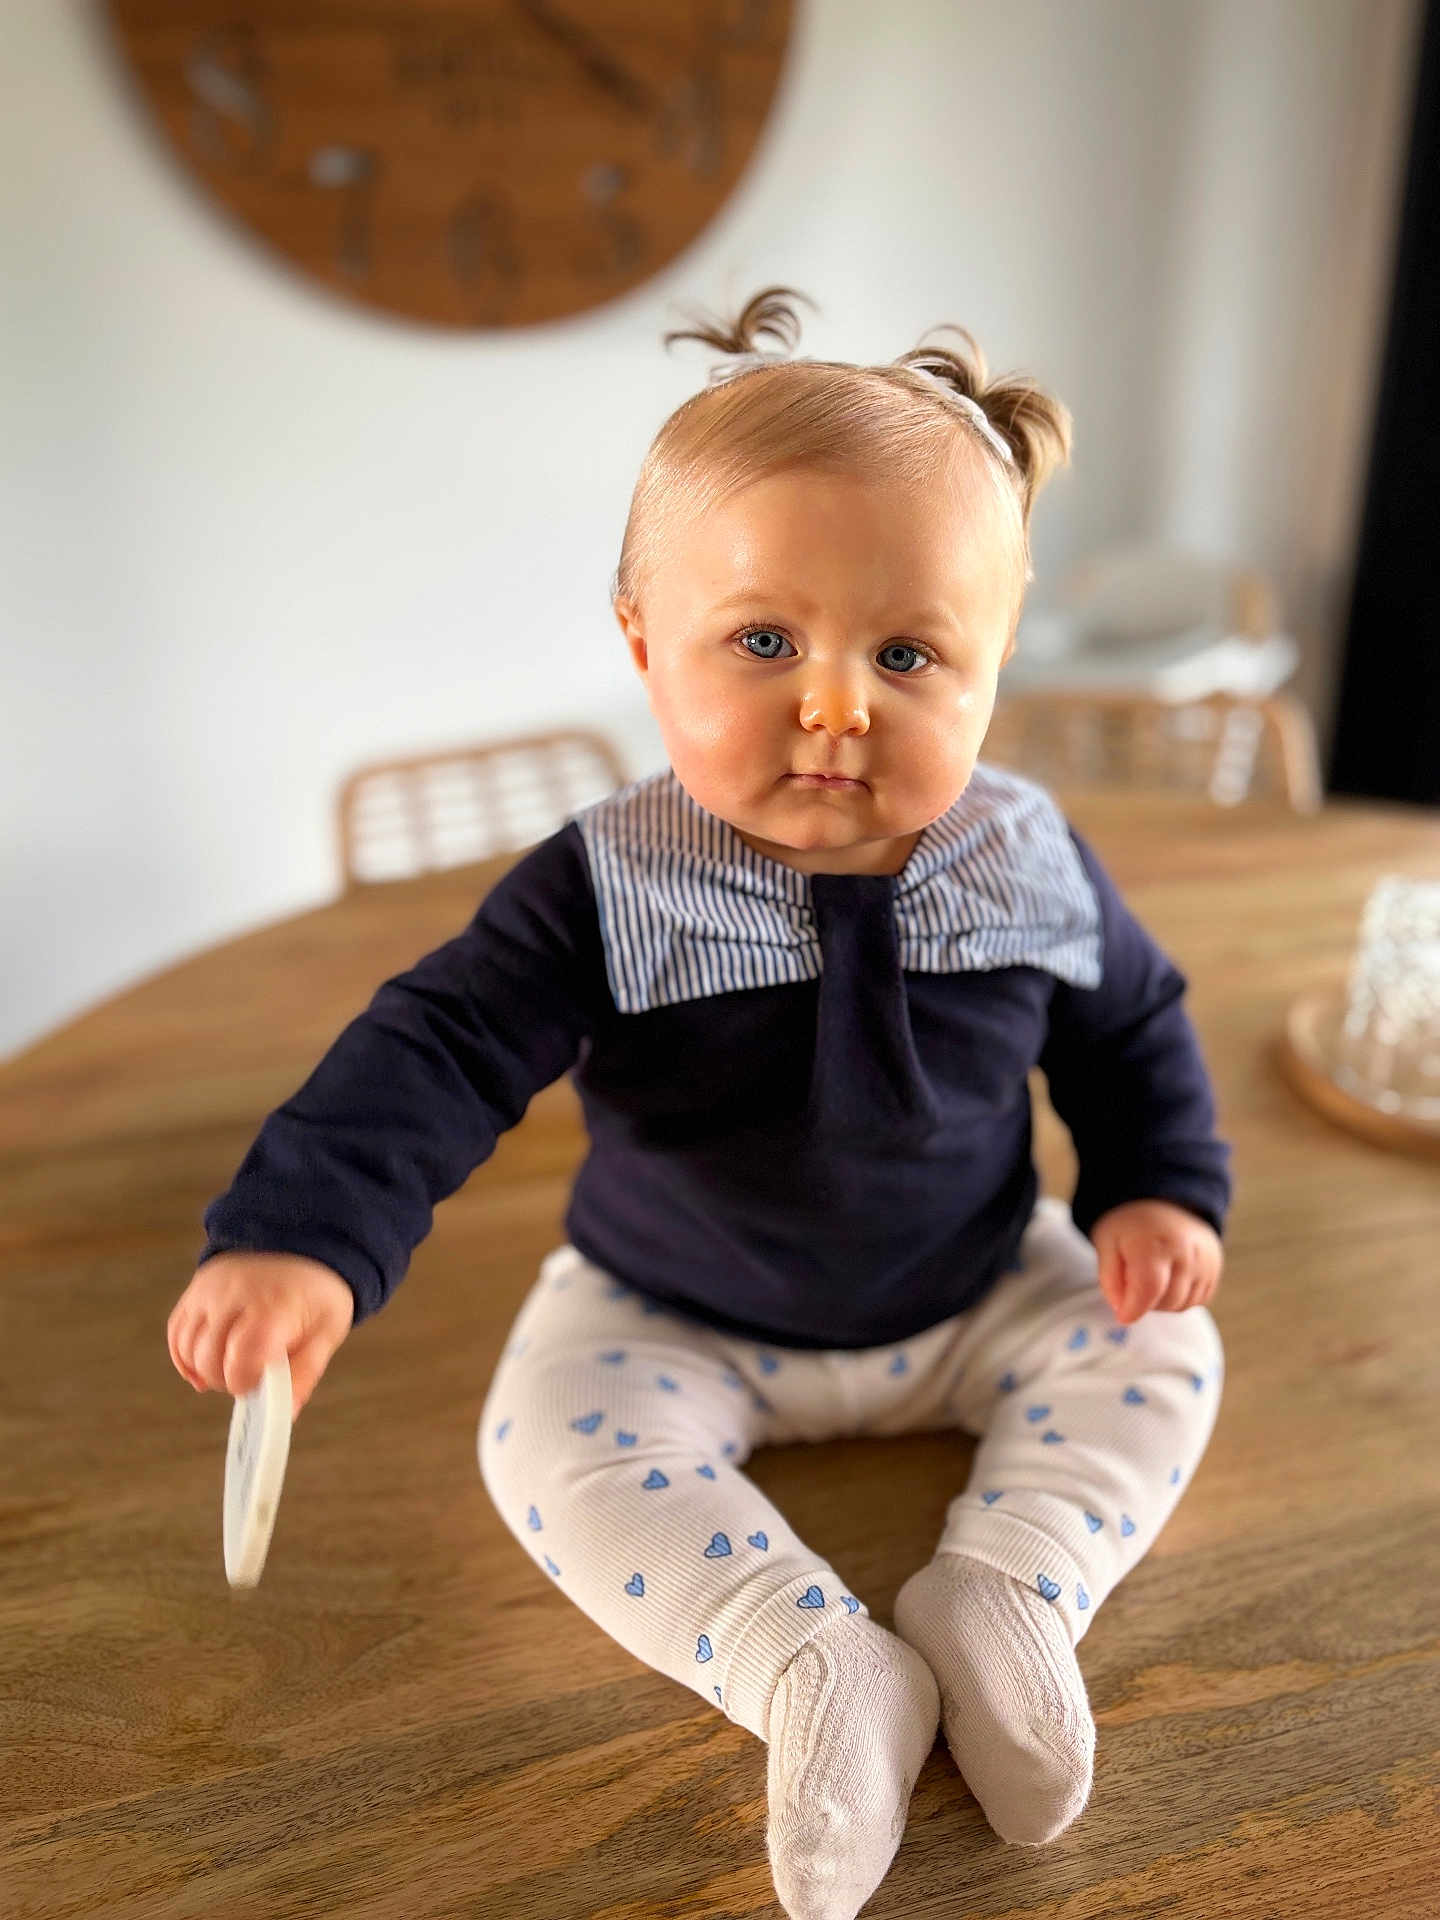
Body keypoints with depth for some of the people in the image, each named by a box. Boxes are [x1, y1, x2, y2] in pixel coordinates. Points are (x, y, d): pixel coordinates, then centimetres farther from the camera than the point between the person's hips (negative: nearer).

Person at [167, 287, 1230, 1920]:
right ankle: (812, 1669, -17)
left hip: (978, 1293, 3)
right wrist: (302, 1234, -43)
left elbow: (1131, 1023, 3)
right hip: (675, 1318, -2)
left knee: (1157, 1352, -8)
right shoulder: (610, 891, -25)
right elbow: (441, 1045, -30)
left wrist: (1159, 1188, -8)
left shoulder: (1031, 869, -15)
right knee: (553, 1439, -22)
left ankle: (998, 1603, -10)